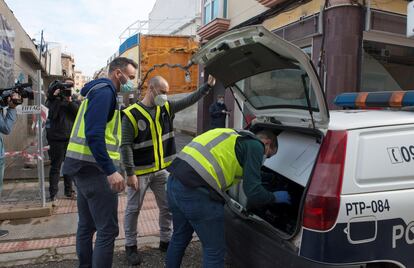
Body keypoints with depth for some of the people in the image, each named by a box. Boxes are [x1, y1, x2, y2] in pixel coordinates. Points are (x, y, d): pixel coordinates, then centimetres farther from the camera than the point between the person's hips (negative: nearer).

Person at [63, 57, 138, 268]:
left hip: (84, 165, 10)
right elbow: (94, 134, -24)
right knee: (107, 230, -5)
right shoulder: (105, 91, -12)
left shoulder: (98, 90, 19)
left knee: (87, 225, 18)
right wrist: (111, 171, -26)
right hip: (94, 168, -10)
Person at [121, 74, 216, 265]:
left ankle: (165, 241, 31)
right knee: (133, 210, 9)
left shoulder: (166, 108, 2)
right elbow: (126, 146, -15)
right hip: (140, 172, -5)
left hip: (162, 170, 5)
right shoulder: (132, 114, -15)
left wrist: (208, 86, -3)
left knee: (168, 207, 12)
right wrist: (130, 173, -17)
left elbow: (189, 101, 5)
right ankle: (131, 246, 26)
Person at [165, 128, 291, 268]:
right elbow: (254, 192, -5)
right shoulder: (255, 145, 2)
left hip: (175, 181, 9)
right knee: (214, 249, 9)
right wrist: (275, 197, 14)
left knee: (180, 237, 29)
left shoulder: (236, 138, 27)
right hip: (195, 190, -9)